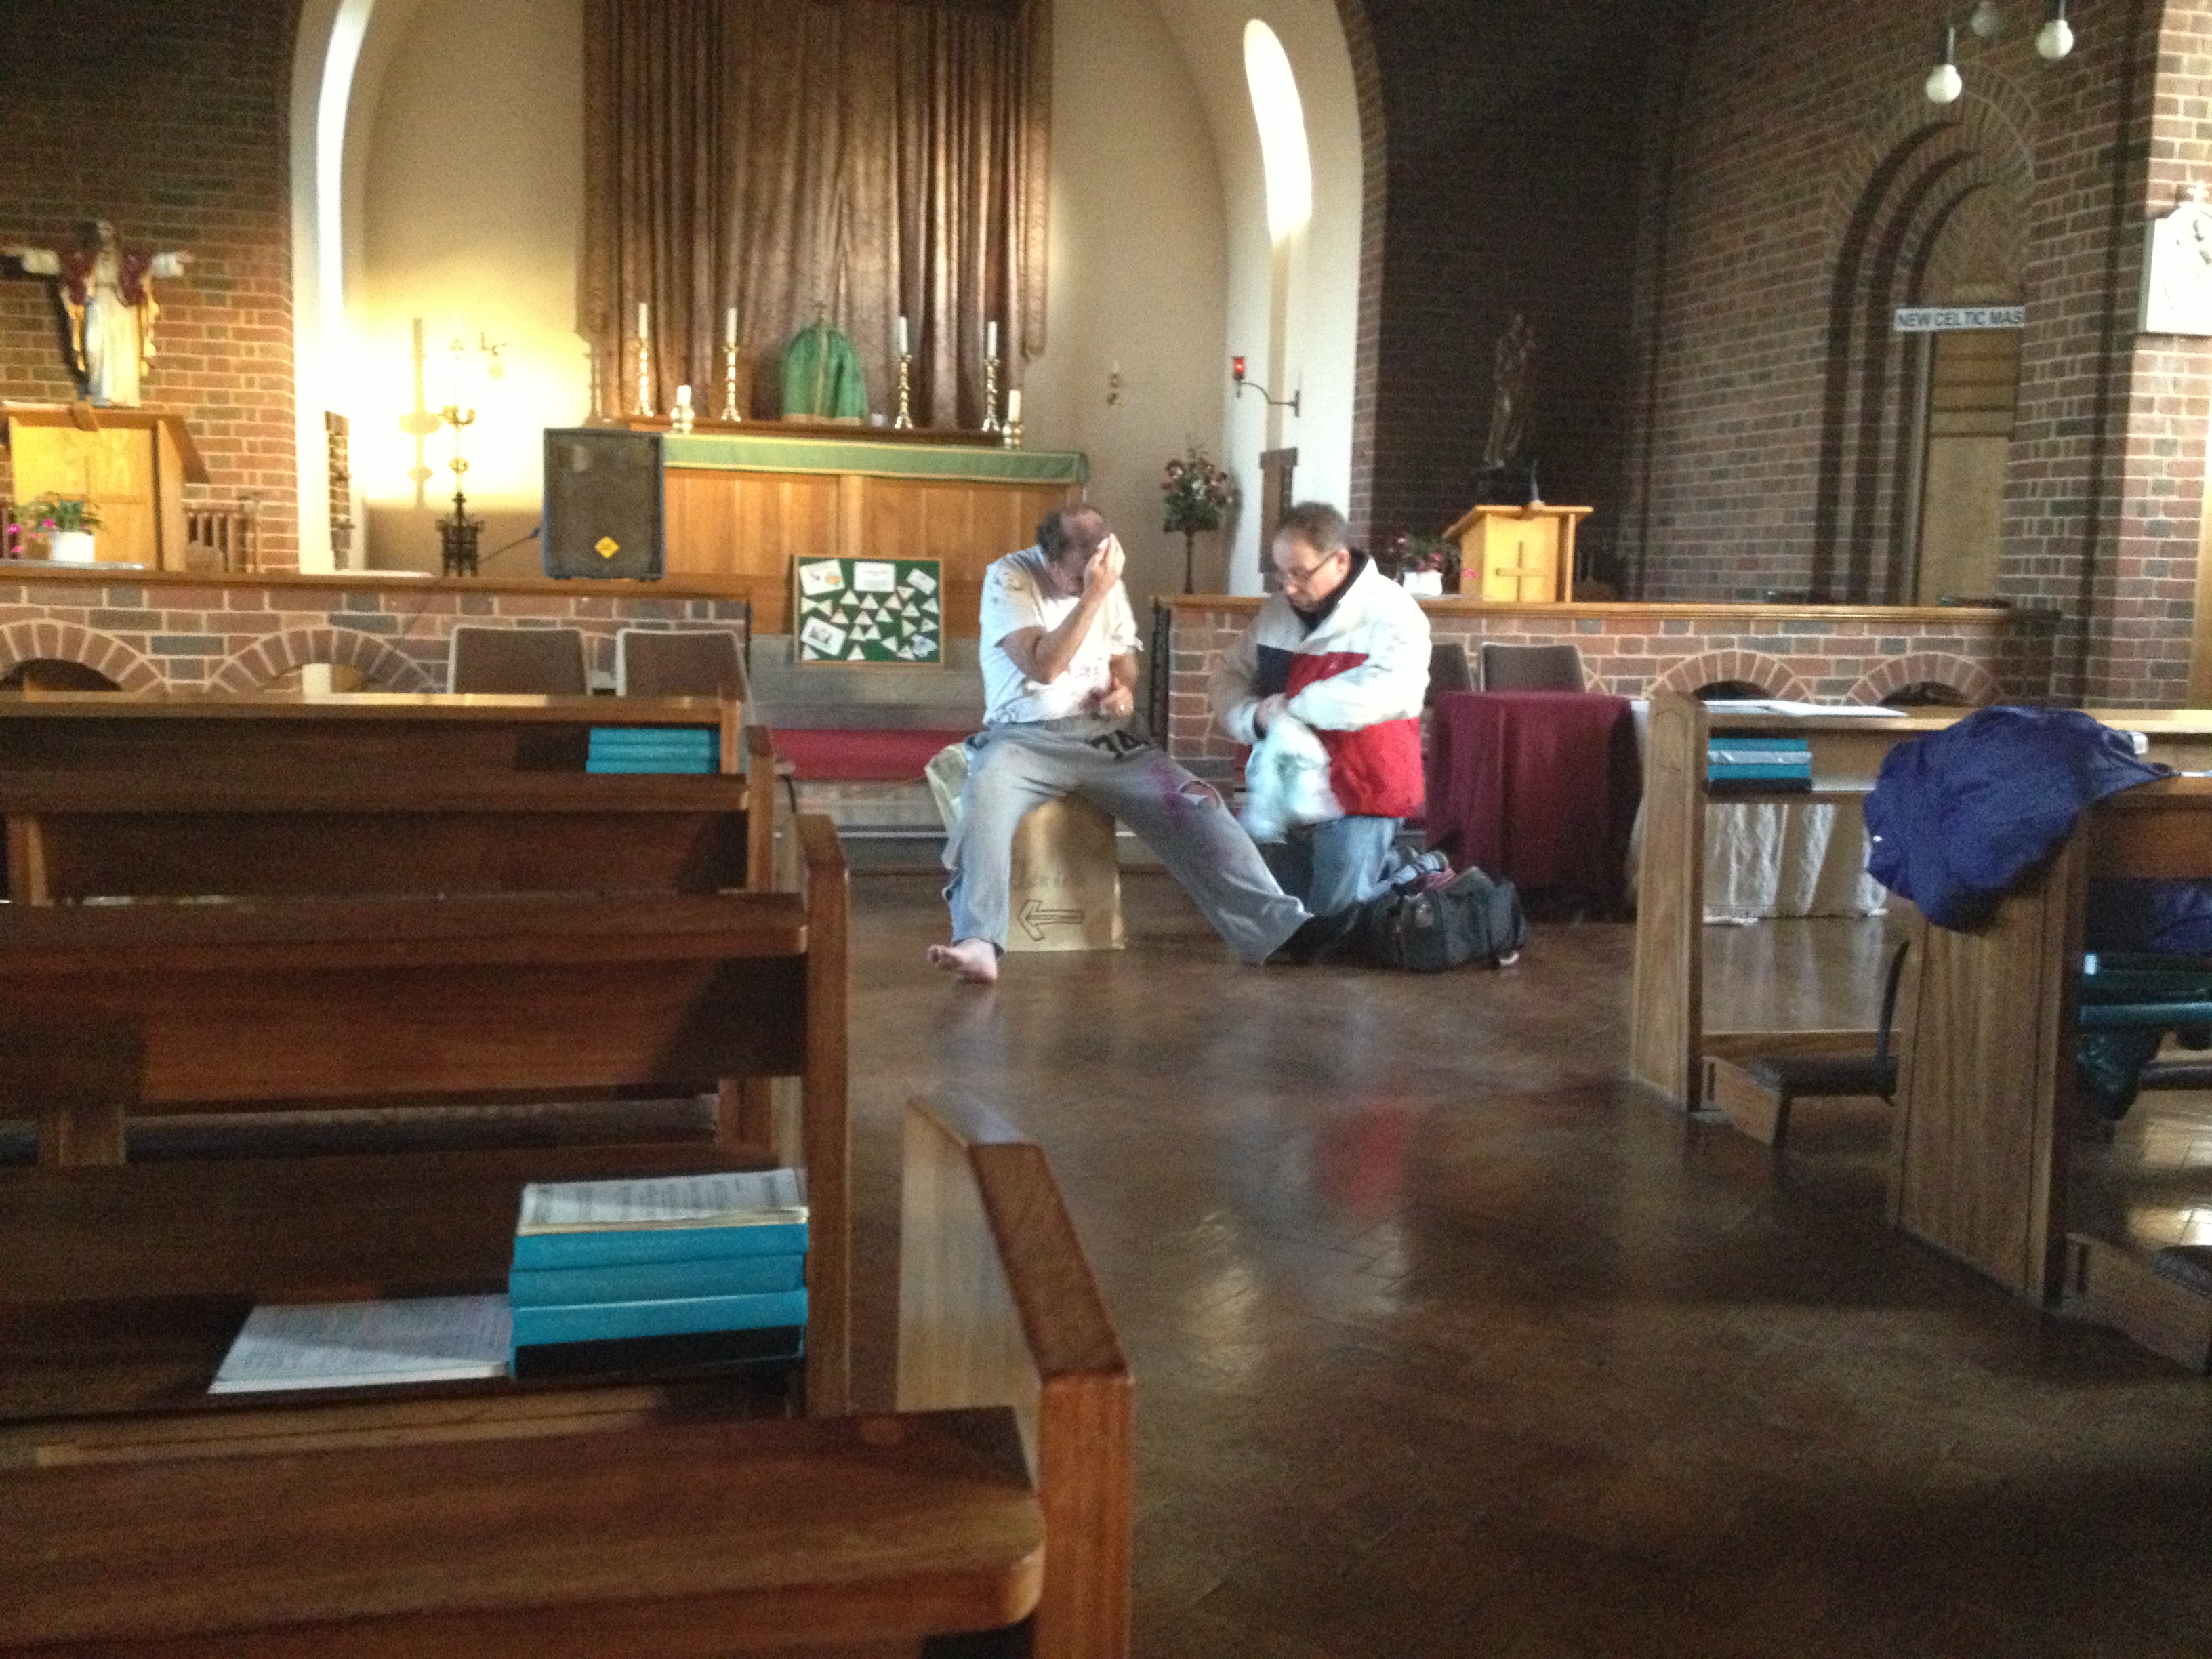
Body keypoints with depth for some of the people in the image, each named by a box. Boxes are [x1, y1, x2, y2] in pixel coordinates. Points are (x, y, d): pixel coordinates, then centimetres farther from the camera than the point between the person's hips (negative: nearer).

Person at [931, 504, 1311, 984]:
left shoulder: (1108, 583, 9)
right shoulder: (1009, 578, -7)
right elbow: (1042, 667, -18)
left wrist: (1125, 689, 1)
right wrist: (1092, 594, -22)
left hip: (1102, 736, 5)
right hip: (1025, 737, -4)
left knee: (1196, 801, -16)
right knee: (986, 793, -38)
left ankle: (1279, 926, -16)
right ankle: (978, 944, -45)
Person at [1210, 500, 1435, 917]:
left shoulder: (1390, 612, -16)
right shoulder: (1277, 610, 5)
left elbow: (1390, 690, -32)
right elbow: (1230, 676, 8)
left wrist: (1296, 707, -25)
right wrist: (1255, 717, -15)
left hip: (1359, 793, -7)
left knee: (1332, 920, -5)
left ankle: (1425, 875, 20)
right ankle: (1388, 863, 34)